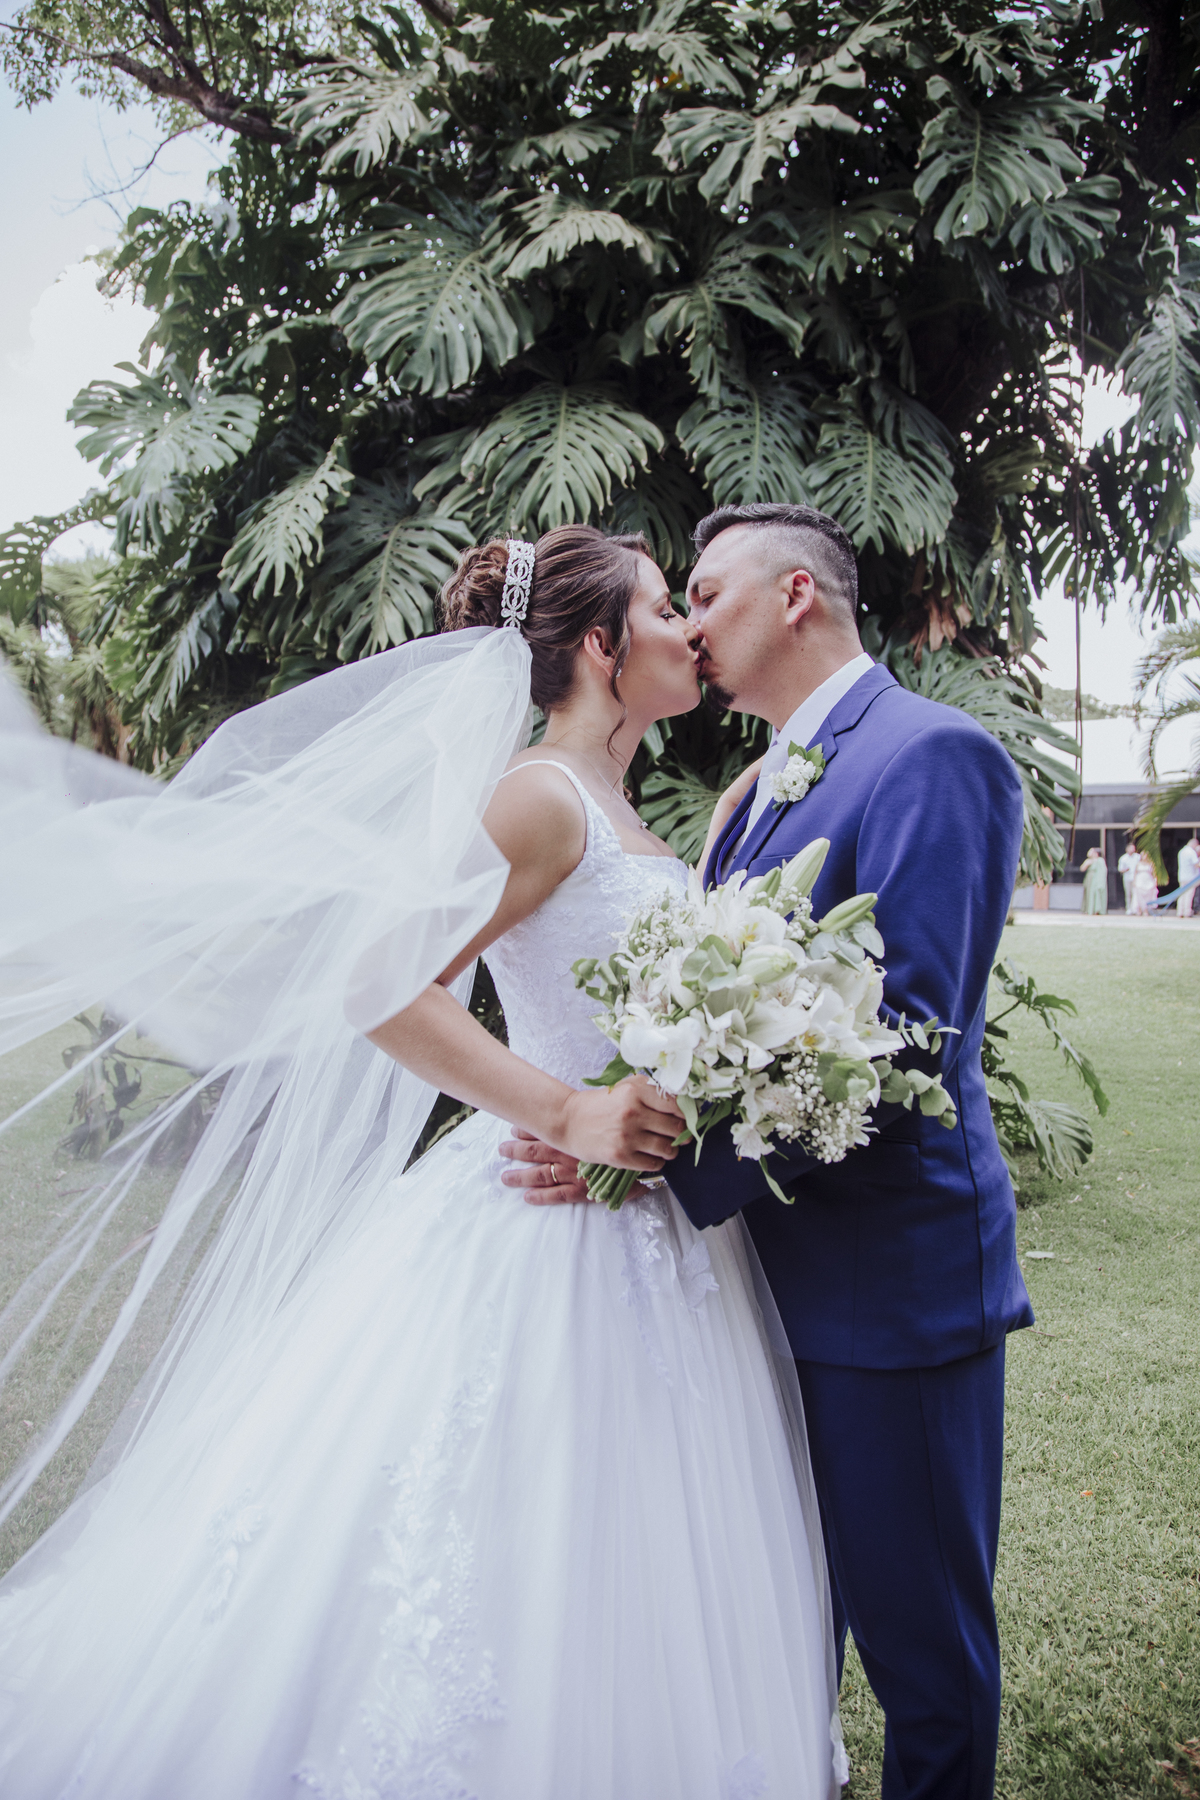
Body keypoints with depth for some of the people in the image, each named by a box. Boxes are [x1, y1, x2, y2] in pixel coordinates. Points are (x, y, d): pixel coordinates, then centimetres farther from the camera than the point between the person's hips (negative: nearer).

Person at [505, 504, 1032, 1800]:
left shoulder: (933, 754, -15)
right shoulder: (756, 787, 13)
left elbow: (900, 1045, -24)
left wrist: (663, 1160, -27)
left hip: (886, 1273, -8)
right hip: (765, 1265, 8)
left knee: (918, 1635, 11)